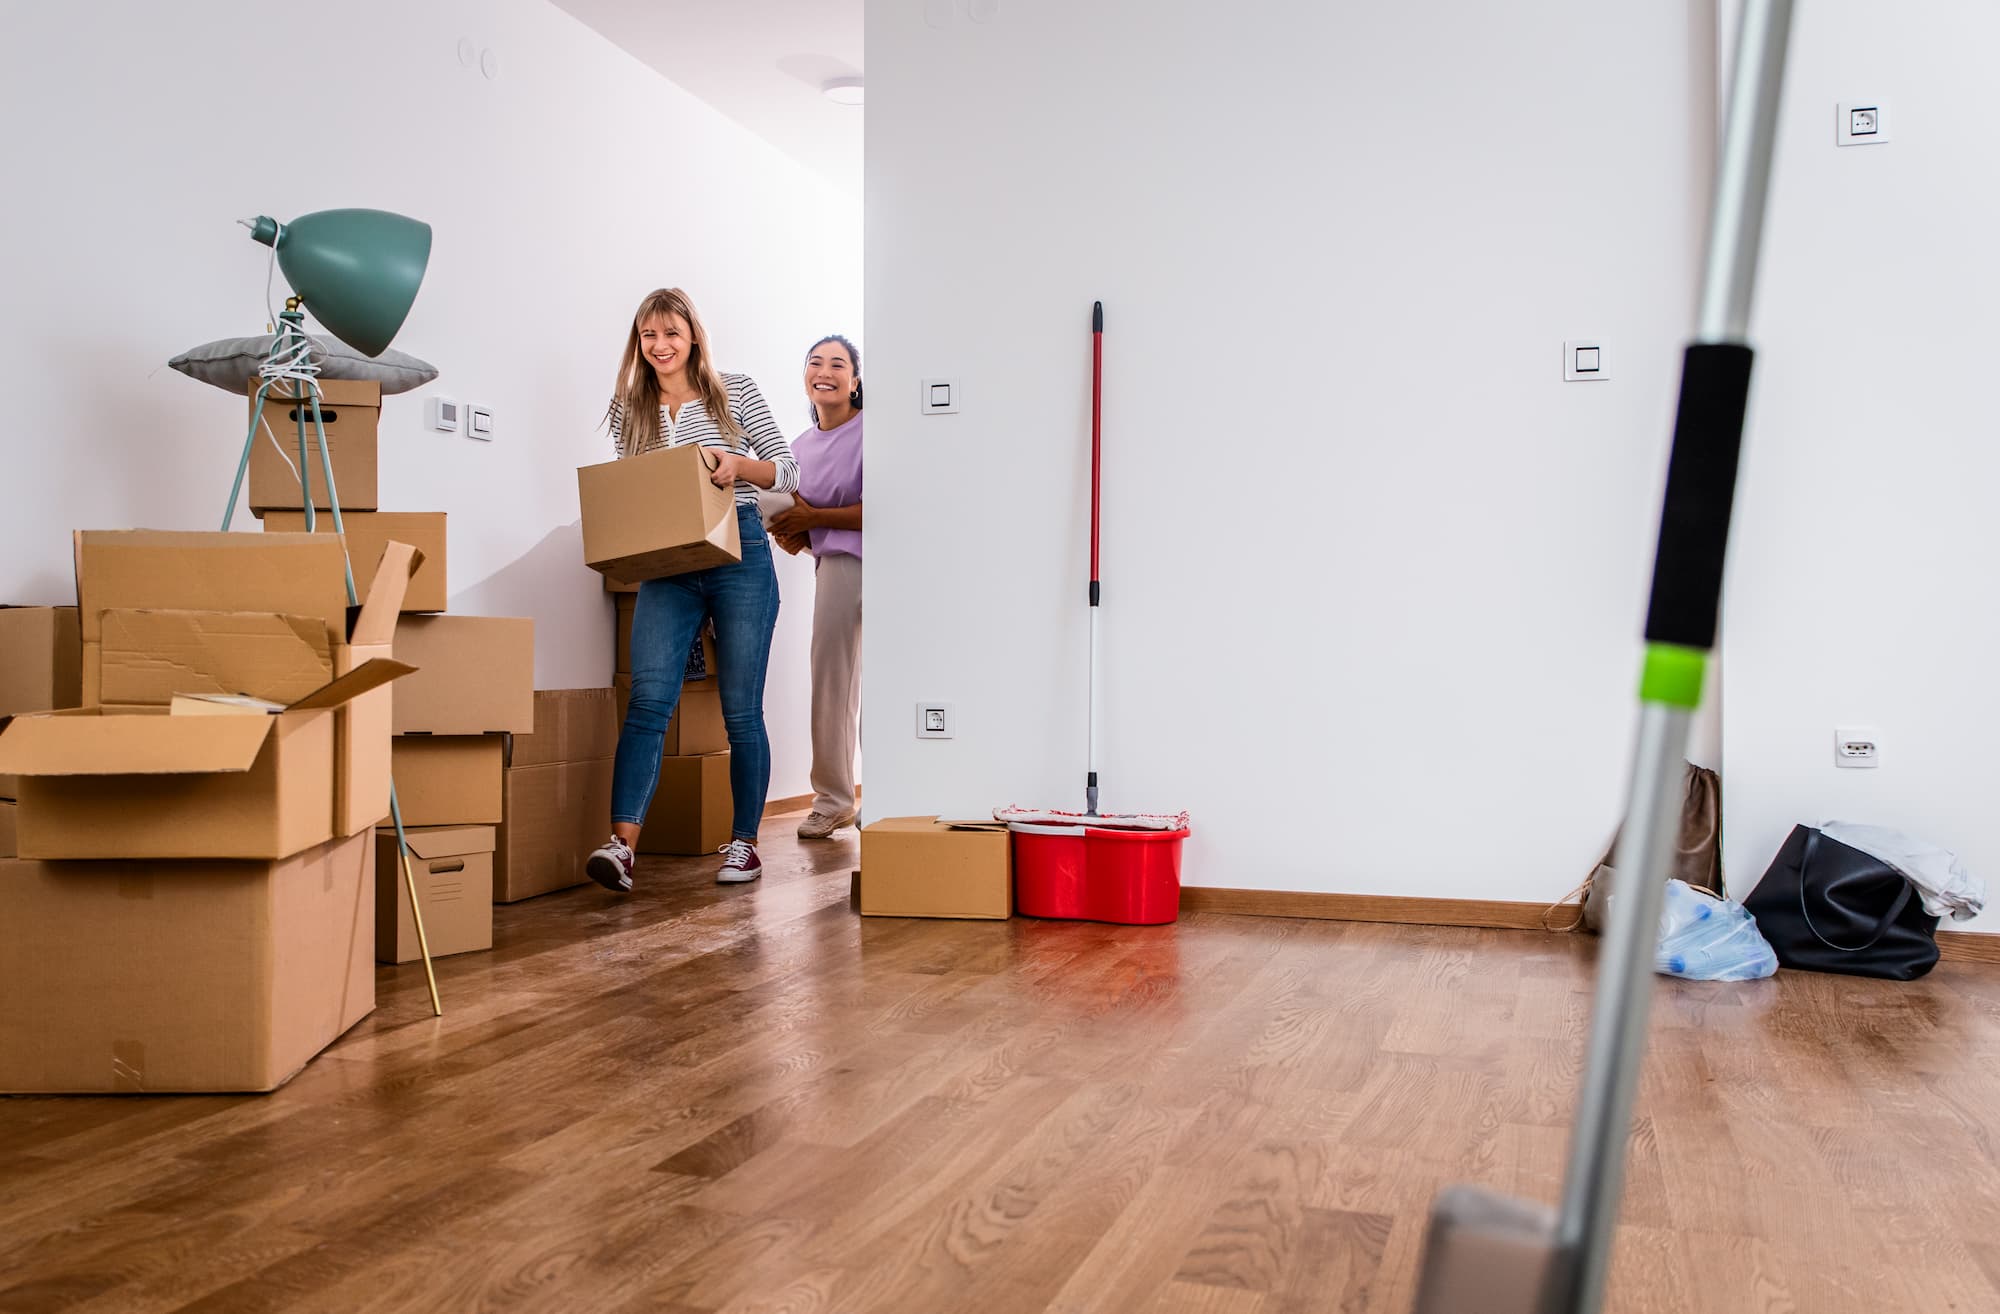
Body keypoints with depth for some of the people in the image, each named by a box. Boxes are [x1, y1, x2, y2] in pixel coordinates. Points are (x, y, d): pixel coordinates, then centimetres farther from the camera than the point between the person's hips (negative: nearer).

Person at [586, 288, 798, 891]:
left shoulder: (735, 392, 3)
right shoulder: (628, 410, 11)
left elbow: (789, 469, 4)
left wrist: (740, 464, -15)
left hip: (740, 555, -2)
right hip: (667, 565, 2)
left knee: (741, 710, 2)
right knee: (648, 700, -12)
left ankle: (744, 844, 13)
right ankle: (622, 844, -19)